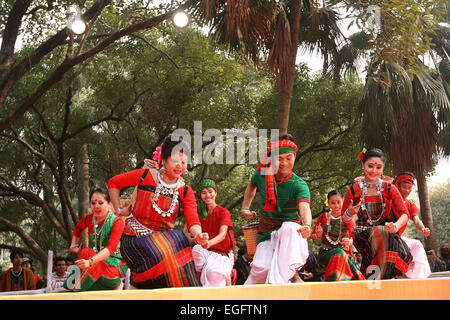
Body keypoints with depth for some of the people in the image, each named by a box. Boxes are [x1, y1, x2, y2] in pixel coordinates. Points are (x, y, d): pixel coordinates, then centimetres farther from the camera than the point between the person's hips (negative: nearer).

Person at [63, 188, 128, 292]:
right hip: (95, 259, 4)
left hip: (114, 261, -4)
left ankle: (117, 283, -8)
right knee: (85, 252, -29)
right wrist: (73, 244, 11)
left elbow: (111, 248, -31)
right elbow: (78, 228, 27)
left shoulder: (117, 222, -17)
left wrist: (90, 261, -45)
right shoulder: (88, 219, -1)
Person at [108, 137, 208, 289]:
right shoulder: (145, 176, -6)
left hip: (164, 237, 4)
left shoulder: (185, 191, 1)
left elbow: (193, 220, -10)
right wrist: (118, 209, 3)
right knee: (159, 254, -29)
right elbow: (113, 183, 7)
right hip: (136, 236, -4)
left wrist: (198, 235, -31)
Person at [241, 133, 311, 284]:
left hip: (289, 228, -2)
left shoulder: (299, 185, -15)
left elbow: (304, 207, -35)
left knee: (289, 228, -39)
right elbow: (251, 187, 22)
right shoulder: (261, 175, -4)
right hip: (266, 232, 2)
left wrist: (306, 225, -55)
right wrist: (245, 207, 18)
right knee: (262, 267, -23)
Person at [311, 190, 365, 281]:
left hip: (344, 251, 0)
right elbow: (313, 237, 11)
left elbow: (353, 238, 5)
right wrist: (318, 234, -13)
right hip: (326, 252, 0)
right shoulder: (323, 217, 6)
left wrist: (349, 242, -19)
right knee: (339, 253, -34)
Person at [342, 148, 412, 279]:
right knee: (382, 232, -35)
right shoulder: (353, 190, -1)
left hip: (385, 231, 1)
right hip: (362, 234, -1)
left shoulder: (389, 188, 1)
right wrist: (350, 213, -19)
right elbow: (344, 219, 6)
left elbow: (404, 214, -6)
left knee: (402, 252, -32)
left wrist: (396, 226, -29)